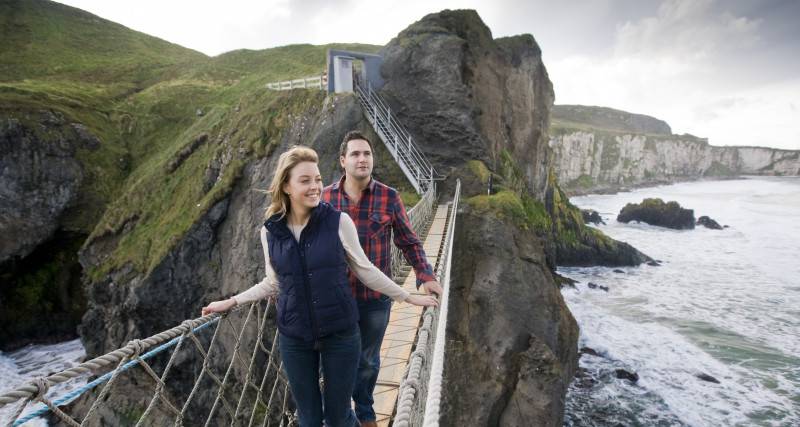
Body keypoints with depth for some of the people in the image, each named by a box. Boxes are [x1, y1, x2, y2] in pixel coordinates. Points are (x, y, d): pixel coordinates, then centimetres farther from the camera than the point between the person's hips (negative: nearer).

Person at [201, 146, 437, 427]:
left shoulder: (339, 221, -11)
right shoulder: (270, 231, -4)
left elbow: (364, 270, 0)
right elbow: (274, 283, 10)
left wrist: (408, 297, 4)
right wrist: (232, 302, 11)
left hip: (340, 333, -2)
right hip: (294, 338, 2)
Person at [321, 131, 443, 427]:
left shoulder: (389, 197, -9)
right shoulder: (326, 197, -5)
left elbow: (409, 242, -2)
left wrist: (426, 276, -16)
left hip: (376, 297, 0)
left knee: (368, 361, 20)